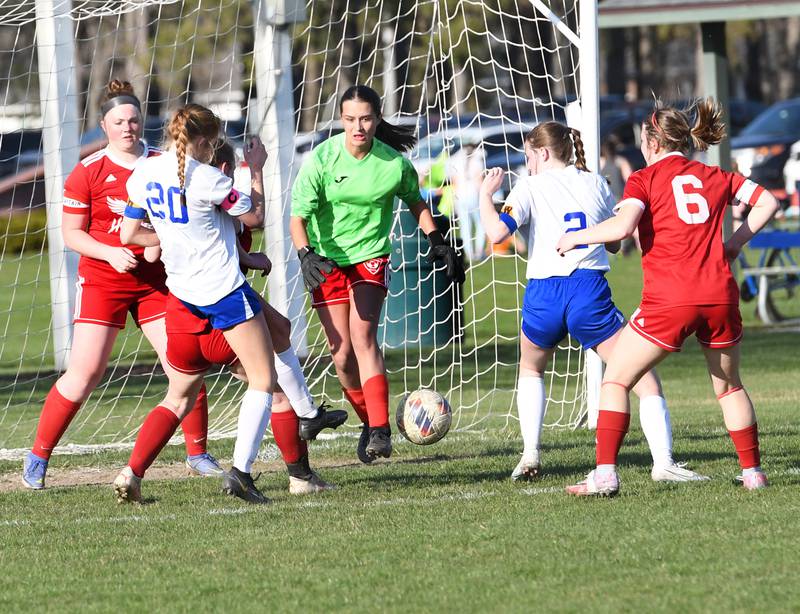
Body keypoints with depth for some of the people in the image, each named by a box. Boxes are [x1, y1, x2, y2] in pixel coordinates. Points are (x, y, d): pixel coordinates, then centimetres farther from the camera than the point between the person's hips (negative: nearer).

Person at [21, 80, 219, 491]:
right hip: (102, 281, -3)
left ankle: (198, 454, 10)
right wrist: (110, 253, -17)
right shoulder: (88, 172, -4)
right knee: (84, 373, -8)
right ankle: (38, 457, 3)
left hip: (156, 279, 3)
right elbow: (71, 233, -2)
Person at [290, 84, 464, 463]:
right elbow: (298, 218, -16)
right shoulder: (321, 159, -15)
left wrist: (436, 240, 7)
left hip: (370, 257, -1)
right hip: (327, 260, 1)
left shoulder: (394, 163, -11)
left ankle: (380, 430, -26)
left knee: (363, 335, -21)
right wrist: (306, 256, -32)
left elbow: (414, 201, 12)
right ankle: (368, 421, 22)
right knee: (342, 352, -1)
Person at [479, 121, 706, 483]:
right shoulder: (596, 184, 12)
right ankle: (663, 463, -18)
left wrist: (485, 194, 6)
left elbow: (497, 232, -11)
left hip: (543, 295, 0)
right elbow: (614, 242, 22)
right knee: (643, 376, -1)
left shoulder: (530, 188, 4)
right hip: (590, 293, 0)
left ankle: (530, 456, 19)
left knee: (531, 369, 30)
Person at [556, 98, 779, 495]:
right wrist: (735, 242, 20)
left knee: (615, 380, 6)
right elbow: (767, 202, 14)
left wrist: (577, 236, 1)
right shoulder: (717, 178, 16)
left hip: (669, 300, -4)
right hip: (720, 295, 4)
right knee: (728, 386, 23)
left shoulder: (645, 179, 3)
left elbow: (622, 227, -13)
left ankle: (605, 474, -4)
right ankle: (752, 472, 21)